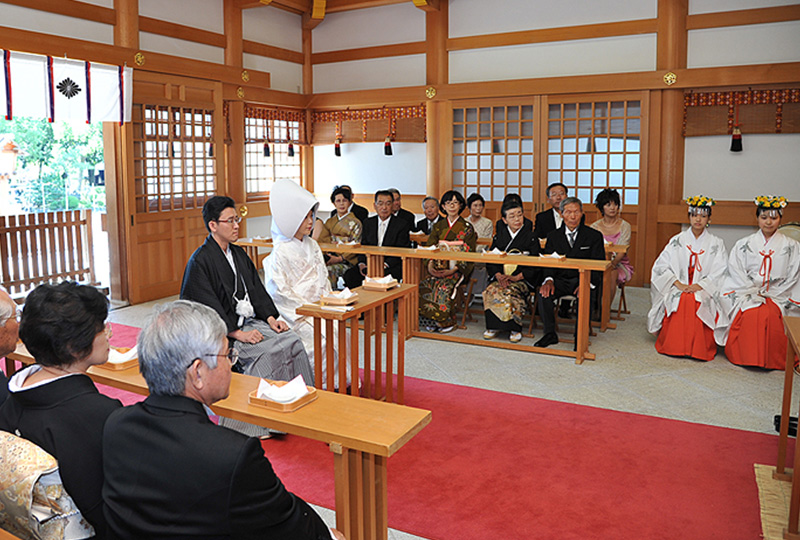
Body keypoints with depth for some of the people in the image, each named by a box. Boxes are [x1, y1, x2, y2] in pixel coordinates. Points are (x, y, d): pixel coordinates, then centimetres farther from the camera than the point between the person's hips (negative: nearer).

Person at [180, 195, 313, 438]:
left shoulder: (239, 253, 15)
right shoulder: (200, 261, -9)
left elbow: (257, 289, 15)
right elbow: (209, 308, -16)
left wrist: (270, 318, -1)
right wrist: (238, 333, -22)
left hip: (250, 321, 7)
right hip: (223, 331, -7)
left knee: (291, 341, -14)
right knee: (265, 352, -27)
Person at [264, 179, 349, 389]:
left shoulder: (312, 246, 13)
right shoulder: (280, 253, -10)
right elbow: (281, 293, -13)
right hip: (294, 316, -7)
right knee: (323, 338, -24)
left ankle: (342, 381, -6)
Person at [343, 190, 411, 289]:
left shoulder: (402, 224, 1)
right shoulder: (368, 223, 15)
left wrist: (384, 265, -20)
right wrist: (361, 263, -8)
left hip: (391, 266, -4)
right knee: (349, 275, -23)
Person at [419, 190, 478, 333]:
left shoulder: (467, 227, 2)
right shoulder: (438, 226, 14)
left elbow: (469, 253, -4)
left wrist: (454, 269, -18)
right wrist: (430, 264, -13)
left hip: (458, 269, -4)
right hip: (438, 267, 4)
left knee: (444, 286, -32)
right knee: (424, 285, -24)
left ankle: (447, 321, -16)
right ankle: (431, 321, -13)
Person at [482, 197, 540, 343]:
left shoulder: (530, 237, 4)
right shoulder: (499, 236, 13)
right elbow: (490, 261, 10)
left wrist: (516, 277, -13)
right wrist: (498, 276, -10)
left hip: (522, 279, -3)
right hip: (500, 277, 3)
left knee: (509, 292, -32)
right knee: (491, 291, -27)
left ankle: (515, 328, -14)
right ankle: (493, 326, -11)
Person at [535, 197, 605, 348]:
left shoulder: (594, 236, 4)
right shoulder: (553, 236, 12)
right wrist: (549, 280, -19)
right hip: (560, 280, 2)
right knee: (543, 293, -27)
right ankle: (550, 333, -11)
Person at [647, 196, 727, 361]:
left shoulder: (716, 244, 10)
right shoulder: (677, 240, 11)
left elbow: (720, 273, -1)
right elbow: (661, 266, 2)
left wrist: (699, 286, -16)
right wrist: (678, 284, -13)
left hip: (704, 290, 0)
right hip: (677, 288, 1)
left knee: (699, 303, -34)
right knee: (680, 300, -33)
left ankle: (699, 348, -19)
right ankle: (674, 344, -20)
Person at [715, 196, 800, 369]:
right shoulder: (744, 244, 9)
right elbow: (736, 272, 1)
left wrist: (769, 294, -7)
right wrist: (754, 292, -10)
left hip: (777, 296, 0)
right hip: (747, 293, 0)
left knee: (773, 315, -31)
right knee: (751, 314, -31)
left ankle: (773, 360, -15)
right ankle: (747, 356, -18)